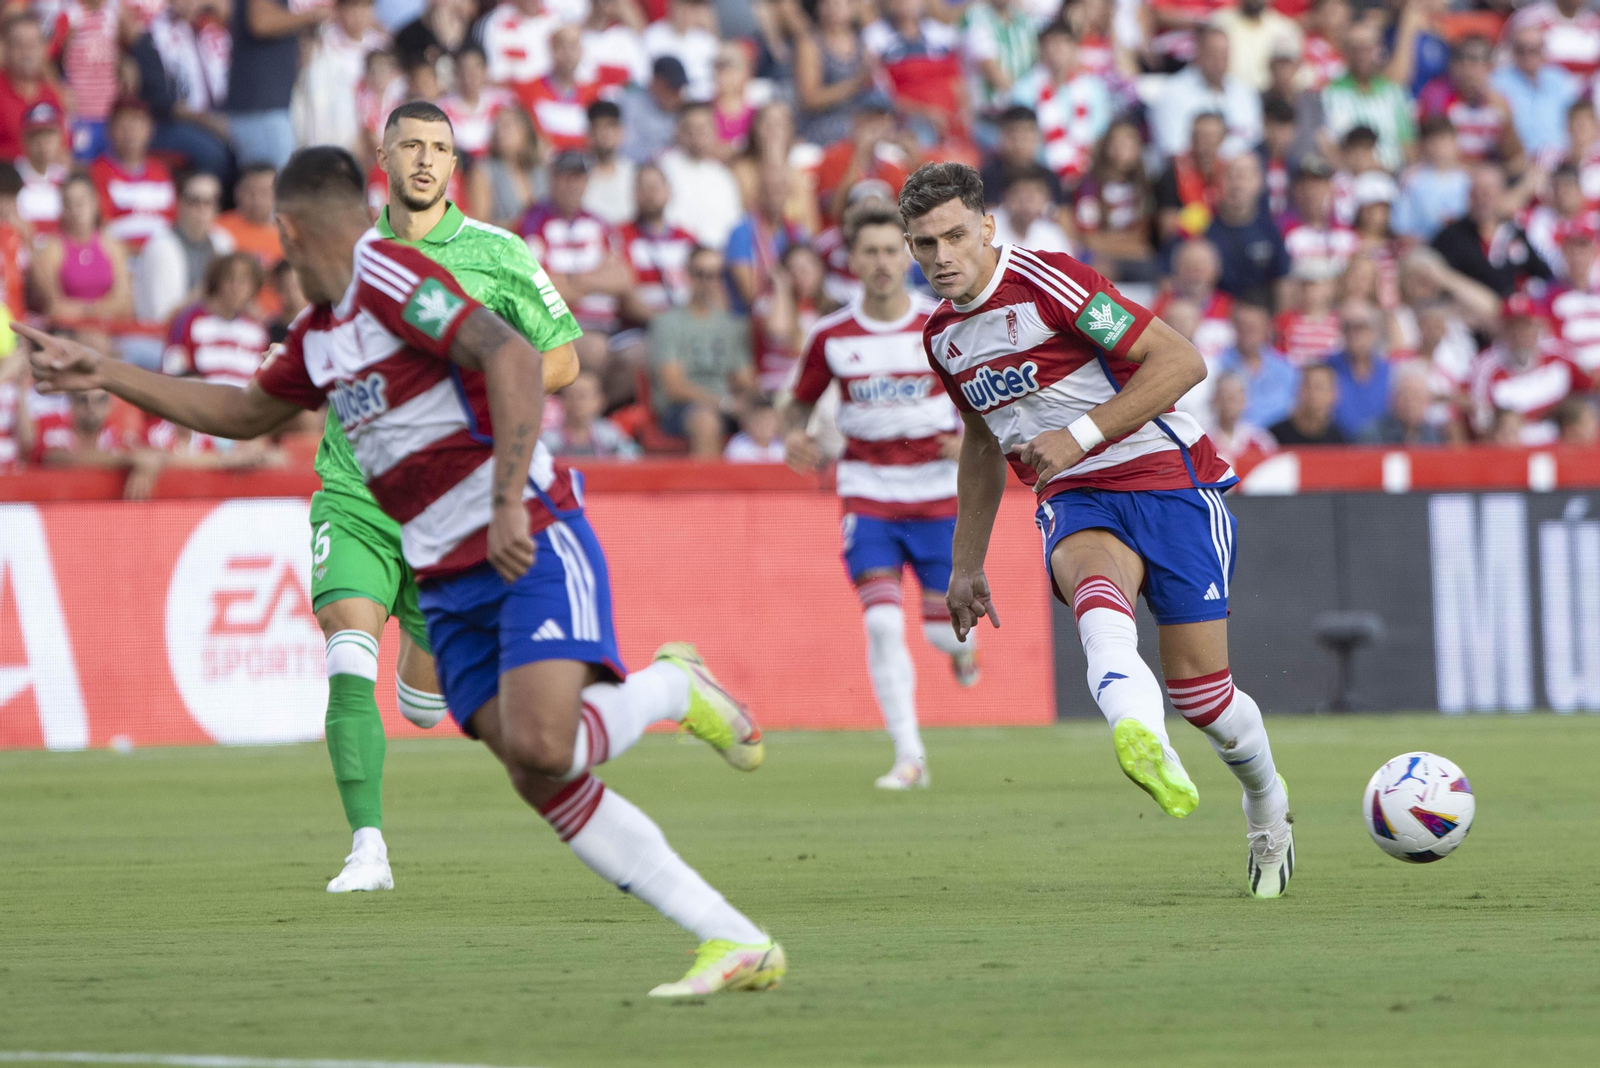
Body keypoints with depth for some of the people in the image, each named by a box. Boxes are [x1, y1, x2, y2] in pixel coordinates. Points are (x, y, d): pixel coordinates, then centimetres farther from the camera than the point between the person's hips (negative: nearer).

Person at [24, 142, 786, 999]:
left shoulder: (386, 274, -11)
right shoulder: (320, 333, 17)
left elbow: (513, 358, -23)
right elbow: (244, 412, 35)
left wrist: (509, 506, -29)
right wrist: (106, 376, 31)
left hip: (532, 543, -8)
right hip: (449, 584, 8)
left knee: (539, 746, -28)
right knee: (541, 782, -6)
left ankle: (672, 687, 3)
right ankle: (736, 943, -5)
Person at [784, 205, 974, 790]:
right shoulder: (831, 336, -2)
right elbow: (802, 400, 11)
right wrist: (795, 433, -12)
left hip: (938, 491, 0)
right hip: (867, 492, 0)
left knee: (945, 628, 0)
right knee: (882, 623, -15)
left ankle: (961, 644, 41)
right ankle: (909, 756, -7)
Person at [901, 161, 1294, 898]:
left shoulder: (1047, 284, -13)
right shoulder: (942, 334, 10)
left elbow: (1181, 361, -17)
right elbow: (982, 442, 28)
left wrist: (1081, 434, -22)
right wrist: (965, 566, 28)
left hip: (1168, 481, -5)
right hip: (1076, 500, 5)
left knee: (1199, 690, -6)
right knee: (1098, 593, -33)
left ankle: (1268, 810, 28)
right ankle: (1144, 744, -63)